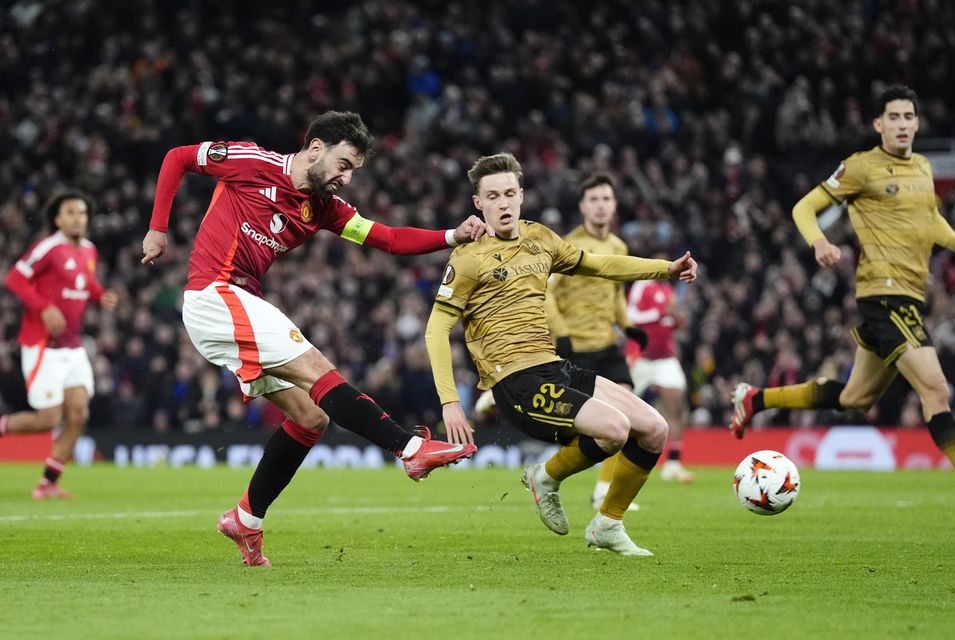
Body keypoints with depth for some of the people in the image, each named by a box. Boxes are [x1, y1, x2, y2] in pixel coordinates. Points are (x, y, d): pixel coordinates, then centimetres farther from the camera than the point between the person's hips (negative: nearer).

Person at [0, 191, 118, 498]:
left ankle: (48, 483, 6)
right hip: (43, 346, -7)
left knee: (78, 414, -3)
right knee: (50, 419, -10)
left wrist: (101, 296, 3)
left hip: (73, 347, 7)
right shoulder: (49, 248, -14)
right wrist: (45, 308, -24)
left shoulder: (89, 251, 10)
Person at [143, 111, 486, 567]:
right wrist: (158, 229, 1)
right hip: (214, 295, -9)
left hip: (242, 307, 9)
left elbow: (388, 239, 7)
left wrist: (452, 237, -6)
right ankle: (411, 448, -22)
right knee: (319, 373, -18)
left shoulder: (323, 207, 11)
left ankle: (246, 521, 11)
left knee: (310, 417, 3)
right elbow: (177, 157, 3)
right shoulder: (253, 163, -6)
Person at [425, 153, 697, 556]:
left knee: (654, 429, -2)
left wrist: (668, 269, 21)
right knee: (614, 427, -27)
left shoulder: (538, 239, 15)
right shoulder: (470, 258, -5)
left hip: (555, 370, 8)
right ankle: (548, 477, 1)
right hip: (516, 382, -8)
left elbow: (598, 265, 29)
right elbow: (436, 330, -8)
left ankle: (607, 526, 13)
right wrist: (449, 403, -16)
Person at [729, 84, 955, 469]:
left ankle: (755, 399, 31)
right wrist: (818, 242, -22)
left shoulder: (923, 167, 15)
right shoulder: (863, 167, -5)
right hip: (886, 291, -9)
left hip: (911, 294, 9)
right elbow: (804, 207, -2)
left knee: (855, 399, 17)